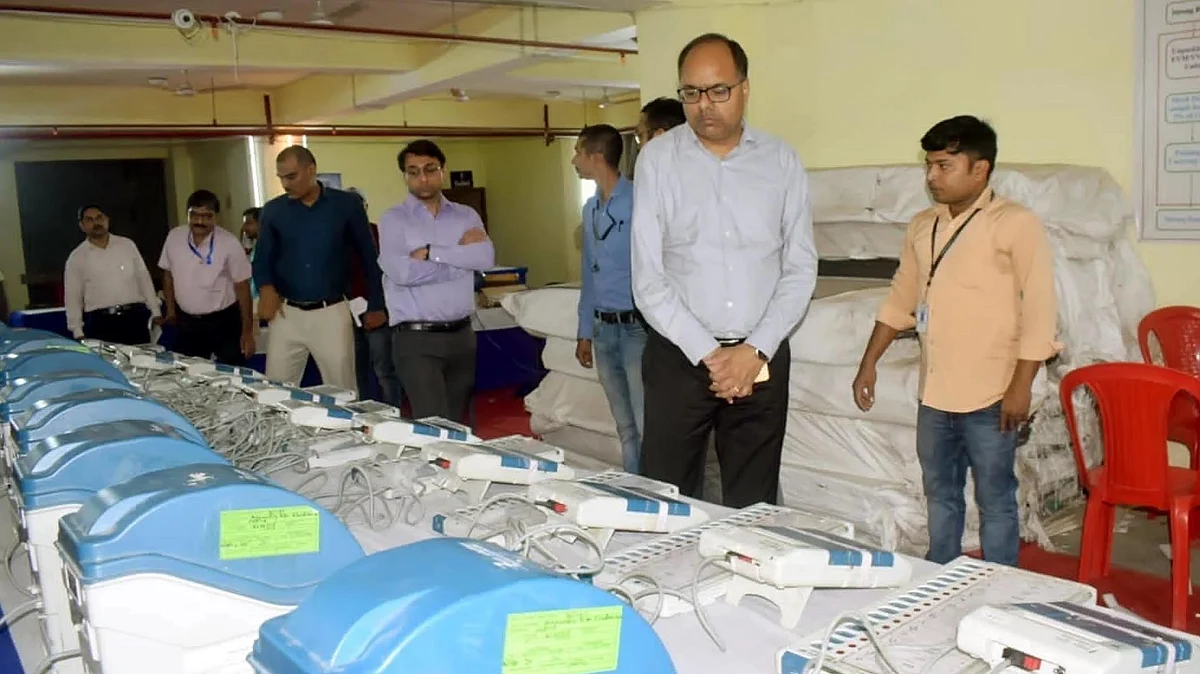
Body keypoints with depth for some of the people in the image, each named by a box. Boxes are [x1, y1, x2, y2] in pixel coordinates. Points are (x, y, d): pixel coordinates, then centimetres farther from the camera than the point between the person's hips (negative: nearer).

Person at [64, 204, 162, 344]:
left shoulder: (127, 244, 9)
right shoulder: (77, 257, 5)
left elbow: (144, 279, 12)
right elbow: (73, 297, 5)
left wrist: (155, 312, 8)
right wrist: (78, 331, -1)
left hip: (135, 317, 1)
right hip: (100, 322, -1)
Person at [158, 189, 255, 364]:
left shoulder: (229, 243, -14)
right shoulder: (174, 237, -2)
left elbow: (242, 287, -10)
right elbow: (168, 274, 13)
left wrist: (247, 331, -10)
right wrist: (170, 309, 15)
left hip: (224, 321, -4)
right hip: (186, 322, 4)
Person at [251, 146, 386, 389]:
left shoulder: (347, 205, -1)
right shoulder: (273, 210, 4)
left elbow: (369, 256, 4)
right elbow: (262, 258, 8)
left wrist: (375, 306, 4)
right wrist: (266, 288, -14)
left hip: (332, 313, -2)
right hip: (286, 313, 2)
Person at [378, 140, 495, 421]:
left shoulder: (466, 216, 9)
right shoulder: (394, 219, -1)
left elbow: (486, 258, -8)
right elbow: (402, 272, -17)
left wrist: (432, 252, -14)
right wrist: (461, 254, -8)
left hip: (461, 334, 4)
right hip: (416, 338, -4)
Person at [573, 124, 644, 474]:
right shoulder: (590, 208, 13)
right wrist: (585, 331, 18)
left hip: (637, 326, -8)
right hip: (603, 328, 8)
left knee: (649, 426, -4)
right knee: (625, 426, 15)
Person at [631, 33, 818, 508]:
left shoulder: (782, 162, 4)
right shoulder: (657, 159, -1)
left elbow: (801, 269, 3)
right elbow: (648, 276, -4)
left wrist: (756, 351, -8)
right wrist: (707, 354, -10)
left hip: (762, 358, 1)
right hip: (677, 356, -1)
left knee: (753, 508, 9)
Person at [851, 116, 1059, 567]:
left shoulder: (1016, 224, -9)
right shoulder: (922, 226, 10)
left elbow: (1039, 310, -12)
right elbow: (900, 300, 17)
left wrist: (1021, 385, -16)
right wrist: (869, 363, 14)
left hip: (989, 396, -6)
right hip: (934, 394, 7)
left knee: (995, 501, 6)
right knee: (939, 496, 17)